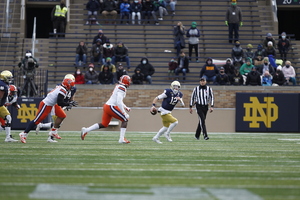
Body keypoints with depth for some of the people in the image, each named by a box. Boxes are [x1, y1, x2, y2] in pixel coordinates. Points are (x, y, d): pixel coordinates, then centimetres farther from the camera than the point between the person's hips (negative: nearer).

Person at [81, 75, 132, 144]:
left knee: (104, 124, 16)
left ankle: (86, 130, 13)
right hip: (111, 107, -9)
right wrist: (124, 113, -19)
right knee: (125, 119, -2)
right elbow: (119, 102, -22)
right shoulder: (122, 88, -14)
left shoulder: (118, 87, 17)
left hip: (107, 106, 9)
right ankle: (122, 139, -6)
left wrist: (126, 108, 24)